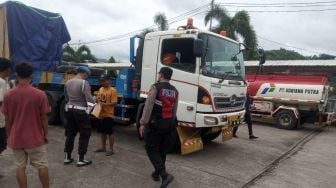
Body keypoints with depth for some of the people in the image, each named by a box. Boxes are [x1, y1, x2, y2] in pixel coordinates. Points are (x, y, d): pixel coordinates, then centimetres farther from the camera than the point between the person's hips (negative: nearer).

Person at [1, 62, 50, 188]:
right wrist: (46, 134, 5)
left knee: (20, 167, 14)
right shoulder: (40, 94, -13)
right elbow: (44, 118, -8)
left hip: (16, 138, 2)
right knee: (42, 166, 11)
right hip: (35, 138, -2)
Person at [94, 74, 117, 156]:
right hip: (100, 114, 7)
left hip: (108, 115, -7)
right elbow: (98, 98, 20)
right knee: (103, 132, 16)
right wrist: (98, 100, -3)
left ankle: (111, 149, 9)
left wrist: (104, 104, -23)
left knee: (109, 132, 0)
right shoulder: (101, 89, 11)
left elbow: (114, 103, -16)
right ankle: (103, 147, 28)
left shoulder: (112, 90, -12)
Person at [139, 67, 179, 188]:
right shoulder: (175, 91, 8)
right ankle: (157, 173, 31)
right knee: (162, 150, 17)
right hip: (170, 123, 6)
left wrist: (143, 123, -12)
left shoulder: (155, 87, -10)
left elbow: (148, 106, -15)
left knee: (151, 150, 3)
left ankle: (164, 175, -11)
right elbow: (174, 110, 12)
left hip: (156, 123, -6)